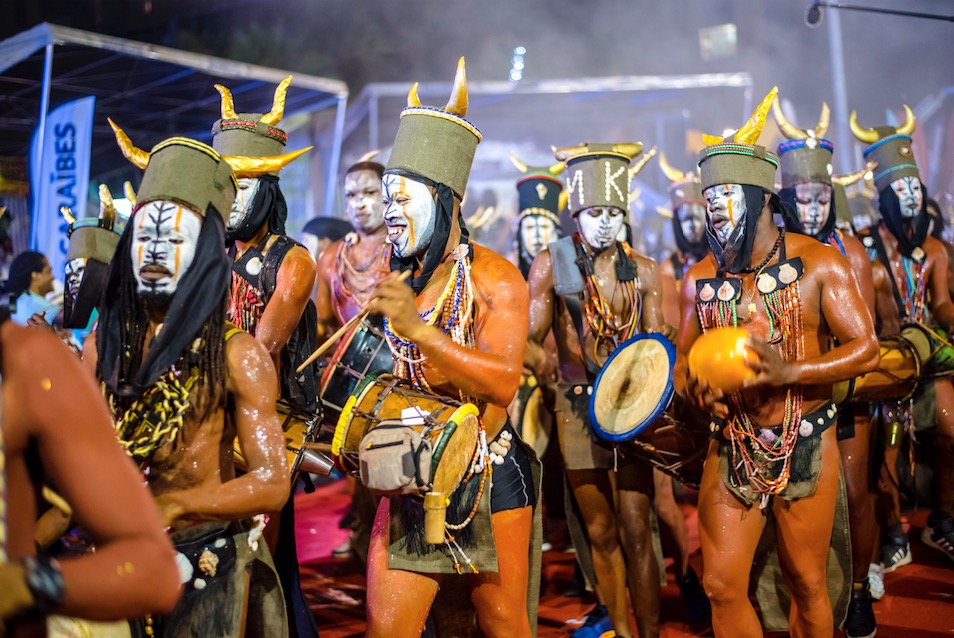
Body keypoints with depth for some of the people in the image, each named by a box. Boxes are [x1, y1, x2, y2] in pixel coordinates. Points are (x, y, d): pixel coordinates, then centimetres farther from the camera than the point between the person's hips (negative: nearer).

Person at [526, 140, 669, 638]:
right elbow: (529, 340, 1)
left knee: (635, 531, -1)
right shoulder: (550, 264, 1)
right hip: (578, 410, 0)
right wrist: (543, 362, -20)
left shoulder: (642, 270, 6)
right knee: (601, 532, 8)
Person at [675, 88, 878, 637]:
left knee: (807, 584, 9)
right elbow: (684, 357, 12)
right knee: (722, 586, 3)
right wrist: (695, 386, -11)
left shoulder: (819, 263, -7)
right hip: (731, 448, 3)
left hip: (805, 448, -2)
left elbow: (866, 348, -9)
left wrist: (789, 372, -24)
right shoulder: (700, 278, 2)